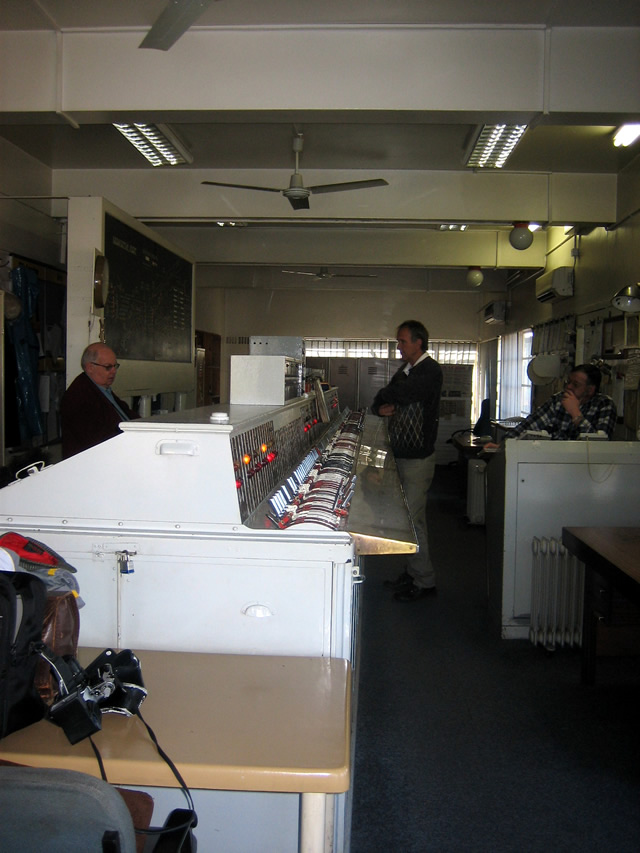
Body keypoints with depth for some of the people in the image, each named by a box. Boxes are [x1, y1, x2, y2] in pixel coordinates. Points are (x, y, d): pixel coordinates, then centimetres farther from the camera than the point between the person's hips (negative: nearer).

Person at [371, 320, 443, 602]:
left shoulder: (430, 371, -12)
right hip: (401, 454, 9)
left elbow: (401, 392, -26)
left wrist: (384, 396, -4)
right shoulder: (403, 371, 15)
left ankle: (424, 581, 6)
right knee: (407, 516, 14)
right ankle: (413, 572, 24)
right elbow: (378, 402, 17)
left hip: (418, 457, -9)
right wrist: (381, 408, -7)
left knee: (413, 518, -5)